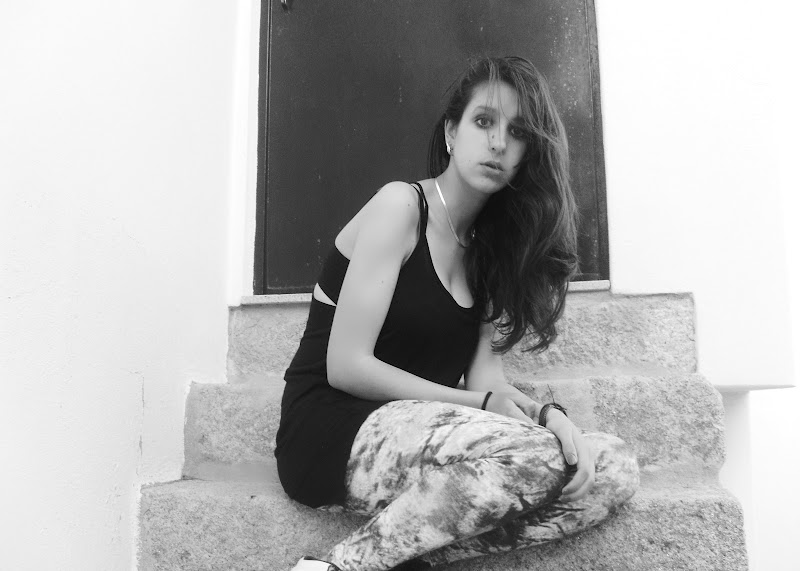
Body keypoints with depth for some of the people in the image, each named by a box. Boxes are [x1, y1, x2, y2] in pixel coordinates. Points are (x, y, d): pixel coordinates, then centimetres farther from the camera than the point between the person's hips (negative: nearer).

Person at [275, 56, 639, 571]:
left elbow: (486, 378, 3)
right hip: (334, 430, -7)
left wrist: (545, 413, -18)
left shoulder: (490, 247, 14)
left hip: (426, 440, 7)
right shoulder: (400, 206, -7)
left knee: (617, 469, -8)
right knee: (533, 456, -30)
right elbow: (346, 367, -14)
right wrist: (481, 403, -11)